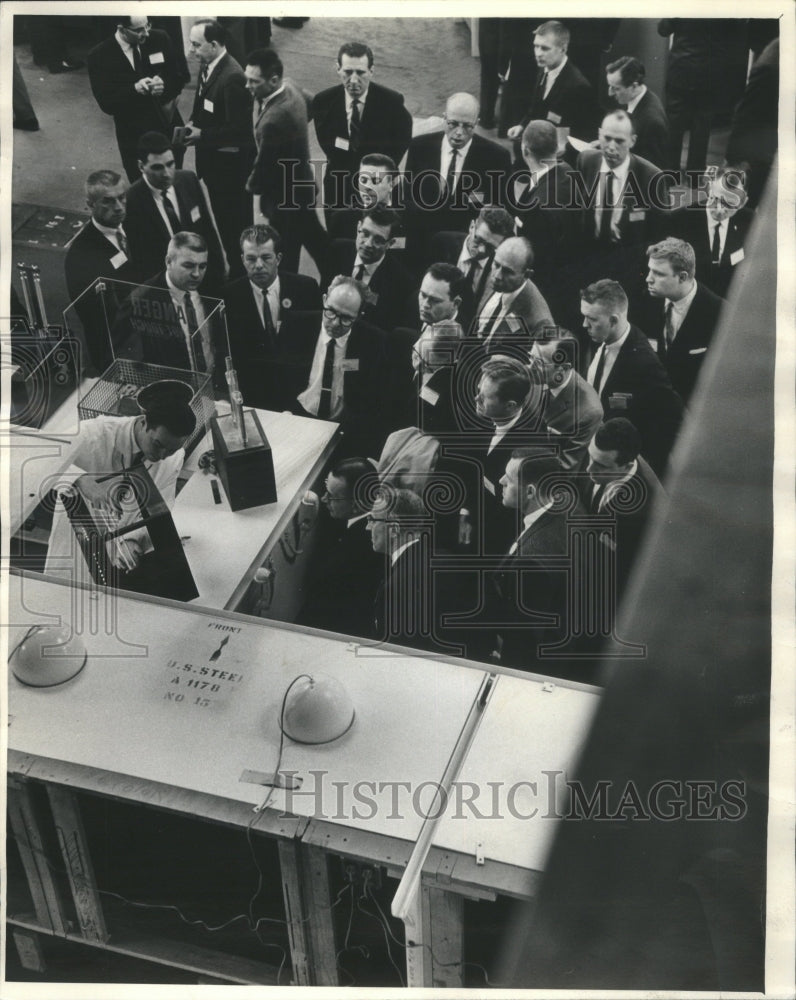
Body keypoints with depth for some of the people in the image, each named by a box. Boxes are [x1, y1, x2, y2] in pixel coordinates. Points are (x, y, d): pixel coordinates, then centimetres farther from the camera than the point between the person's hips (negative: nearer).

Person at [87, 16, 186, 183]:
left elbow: (178, 80, 3)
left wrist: (164, 86, -22)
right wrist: (134, 89, -30)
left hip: (170, 130, 3)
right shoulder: (99, 56, -13)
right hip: (134, 139, -3)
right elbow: (106, 104, -13)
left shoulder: (159, 39, -5)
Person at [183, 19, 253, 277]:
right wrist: (193, 123, 0)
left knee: (235, 220, 6)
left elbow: (238, 129, -26)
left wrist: (202, 136, -22)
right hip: (213, 159, 9)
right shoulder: (207, 66, 2)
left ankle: (239, 273, 21)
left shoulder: (232, 77, -26)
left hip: (230, 163, -9)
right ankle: (230, 266, 37)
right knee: (221, 216, 21)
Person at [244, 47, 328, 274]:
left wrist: (252, 185, -2)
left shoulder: (274, 120, -37)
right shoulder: (289, 86, -8)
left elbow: (265, 164, -23)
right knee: (313, 236, 29)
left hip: (285, 196, -10)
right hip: (302, 182, 10)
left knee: (285, 258, 9)